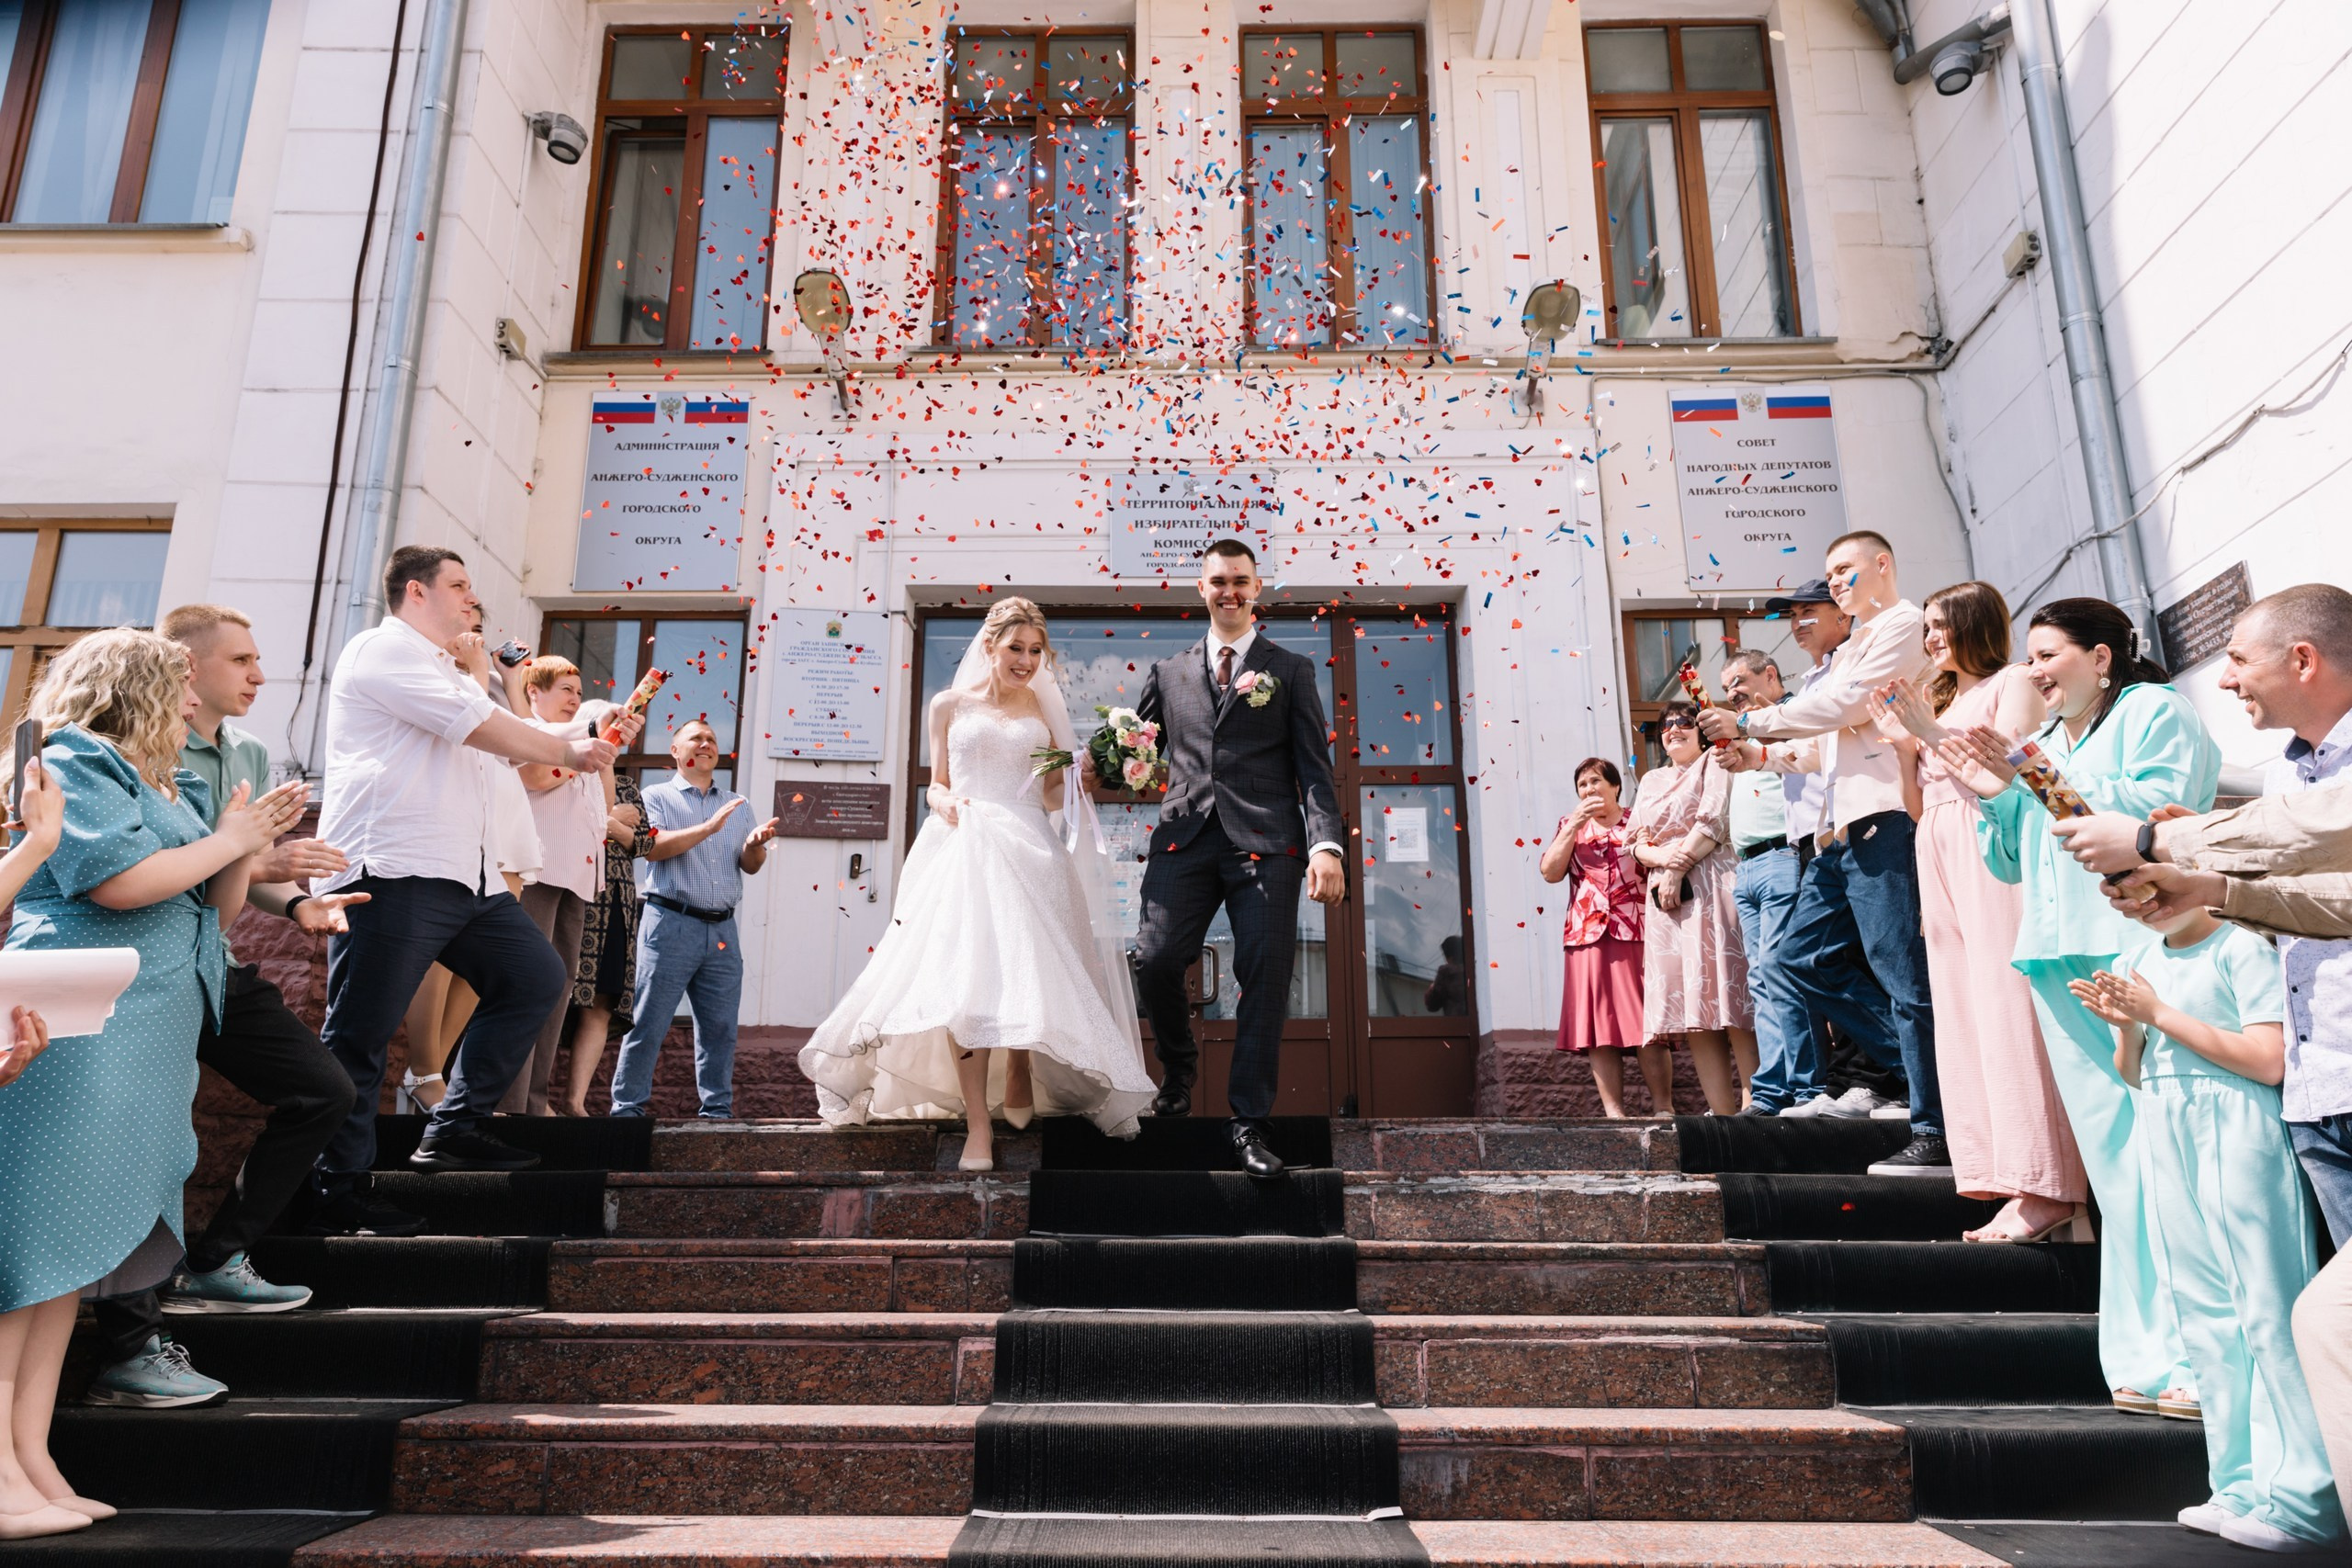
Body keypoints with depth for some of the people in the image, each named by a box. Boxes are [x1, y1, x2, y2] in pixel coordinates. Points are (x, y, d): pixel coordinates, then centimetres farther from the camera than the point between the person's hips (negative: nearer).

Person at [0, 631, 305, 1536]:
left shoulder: (178, 789, 22)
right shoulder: (74, 764, -3)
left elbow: (217, 910, 23)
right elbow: (117, 881, -17)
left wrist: (249, 846, 8)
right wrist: (226, 842, -5)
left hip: (151, 1040, 8)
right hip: (77, 1027, -8)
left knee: (78, 1245, 8)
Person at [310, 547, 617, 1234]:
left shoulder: (449, 676, 29)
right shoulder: (385, 649, -3)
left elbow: (517, 740, 25)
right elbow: (487, 729, -11)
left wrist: (599, 735, 13)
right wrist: (568, 753, 2)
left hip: (461, 872, 10)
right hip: (393, 871, -10)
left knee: (536, 977, 9)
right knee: (359, 1036, -4)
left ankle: (453, 1129, 14)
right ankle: (338, 1194, 3)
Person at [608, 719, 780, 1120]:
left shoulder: (735, 804, 20)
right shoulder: (658, 797, 7)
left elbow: (750, 866, 14)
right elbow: (652, 847, -10)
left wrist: (756, 843, -9)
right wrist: (708, 827, -18)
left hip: (722, 930, 4)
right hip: (671, 924, -4)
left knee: (720, 1027, 6)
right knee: (649, 1023, -4)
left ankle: (717, 1109, 13)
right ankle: (628, 1107, 3)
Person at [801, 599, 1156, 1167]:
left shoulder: (1044, 709, 14)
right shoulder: (950, 705, 12)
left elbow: (1054, 795, 16)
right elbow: (937, 785, 15)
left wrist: (1082, 779, -5)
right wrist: (946, 803, -8)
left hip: (1028, 855, 1)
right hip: (963, 851, -1)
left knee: (1026, 977, -4)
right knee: (965, 981, -13)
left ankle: (1019, 1082, 25)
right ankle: (977, 1124, -10)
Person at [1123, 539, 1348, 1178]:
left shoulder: (1291, 670, 15)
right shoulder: (1169, 673, 21)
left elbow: (1314, 766, 6)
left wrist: (1326, 843, -8)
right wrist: (1101, 770, -2)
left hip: (1265, 843, -1)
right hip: (1185, 838, 2)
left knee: (1265, 977, -6)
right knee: (1156, 963, -11)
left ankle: (1250, 1125, 4)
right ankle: (1178, 1071, 19)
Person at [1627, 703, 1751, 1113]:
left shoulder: (1713, 763, 10)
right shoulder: (1651, 781, 25)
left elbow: (1714, 821, -5)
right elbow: (1637, 844, 15)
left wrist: (1680, 868, -11)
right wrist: (1665, 856, -6)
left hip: (1707, 886, -5)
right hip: (1664, 896, 5)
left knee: (1726, 999, -14)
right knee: (1688, 1007, -2)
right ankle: (1724, 1112, -2)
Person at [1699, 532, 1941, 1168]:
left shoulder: (1902, 623, -1)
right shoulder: (1854, 646, 29)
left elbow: (1845, 705, -12)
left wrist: (1749, 722, -5)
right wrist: (1766, 754, 15)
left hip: (1882, 815, -10)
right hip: (1842, 825, 10)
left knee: (1900, 973, -9)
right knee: (1805, 954, 7)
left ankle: (1938, 1133, -4)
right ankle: (1918, 1063, 12)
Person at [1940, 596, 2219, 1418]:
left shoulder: (2155, 711, 4)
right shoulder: (2040, 745, 24)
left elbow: (2162, 810, -14)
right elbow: (2010, 861, 22)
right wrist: (1996, 795, 6)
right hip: (2062, 962, 7)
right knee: (2117, 1164, 6)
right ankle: (2150, 1359, 10)